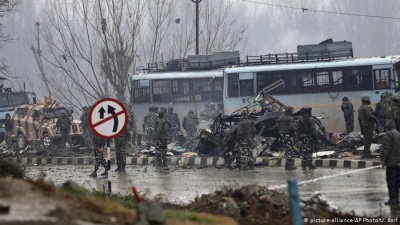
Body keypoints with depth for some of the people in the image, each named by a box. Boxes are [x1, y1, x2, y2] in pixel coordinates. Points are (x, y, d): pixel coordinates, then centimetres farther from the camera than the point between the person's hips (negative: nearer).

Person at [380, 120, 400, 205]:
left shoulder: (389, 134, -11)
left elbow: (386, 148, -17)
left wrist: (383, 159, -13)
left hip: (391, 162, -8)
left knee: (391, 181, -8)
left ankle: (392, 198, -11)